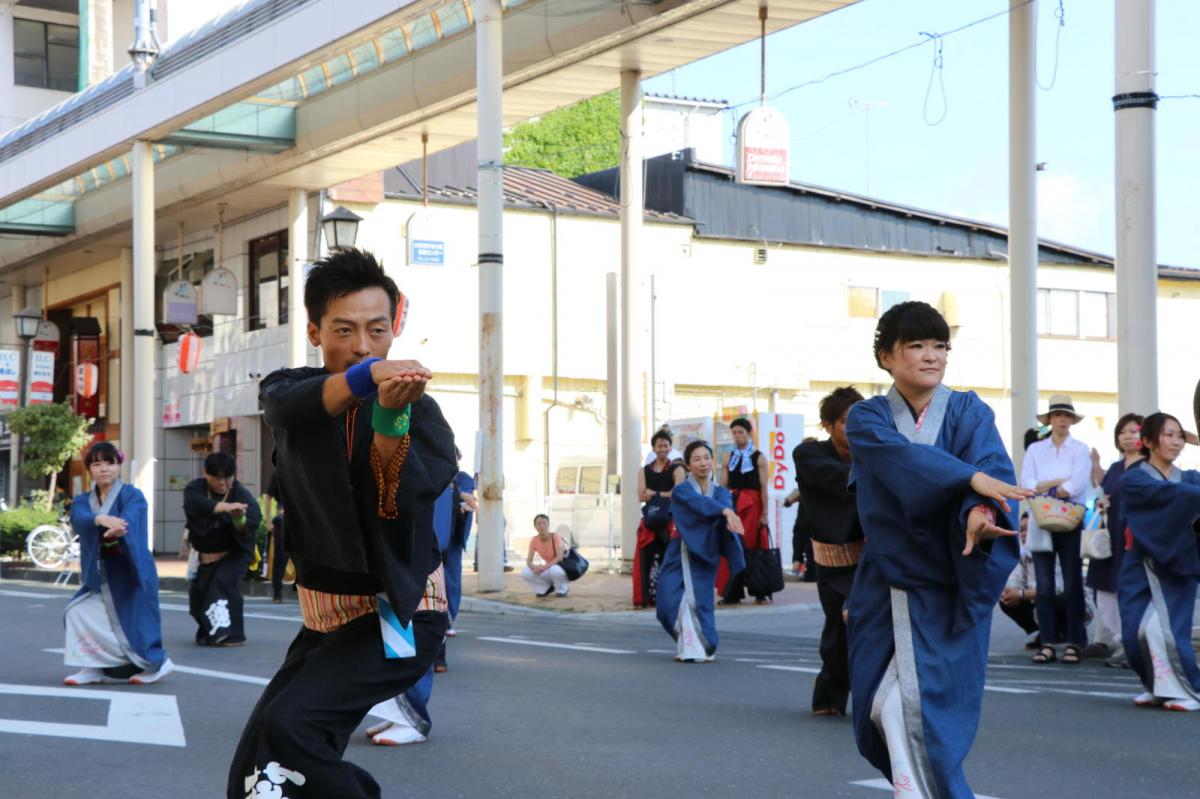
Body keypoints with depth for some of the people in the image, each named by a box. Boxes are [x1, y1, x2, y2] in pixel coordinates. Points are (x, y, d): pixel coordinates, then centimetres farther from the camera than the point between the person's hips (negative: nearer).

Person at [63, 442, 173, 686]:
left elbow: (127, 520, -29)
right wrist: (101, 519, -43)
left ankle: (157, 663, 14)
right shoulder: (82, 501, 6)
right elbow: (79, 521, -19)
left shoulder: (132, 496, -7)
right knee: (79, 612, -7)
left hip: (130, 573, -6)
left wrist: (116, 529, -55)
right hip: (100, 575, 6)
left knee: (130, 624, -7)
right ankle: (92, 668, 1)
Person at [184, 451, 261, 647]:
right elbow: (196, 504, -38)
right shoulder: (196, 488, -13)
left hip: (234, 552, -4)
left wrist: (240, 519, -63)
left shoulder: (242, 495, -20)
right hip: (205, 553, 4)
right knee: (198, 593, 8)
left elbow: (253, 521, -38)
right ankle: (210, 631, 37)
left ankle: (232, 633, -23)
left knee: (224, 582, -27)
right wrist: (224, 506, -56)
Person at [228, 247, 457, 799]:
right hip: (326, 614, 5)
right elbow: (291, 405, -28)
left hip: (397, 613, -5)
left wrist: (391, 416, -44)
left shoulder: (420, 412, -11)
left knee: (289, 727, -26)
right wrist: (368, 376, -49)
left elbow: (397, 501, -28)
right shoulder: (289, 392, -2)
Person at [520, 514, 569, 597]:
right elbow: (529, 561, -11)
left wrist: (545, 567, -40)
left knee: (554, 570, -41)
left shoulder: (555, 537, -19)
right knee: (525, 573, -19)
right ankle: (547, 588, 5)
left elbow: (559, 557, -29)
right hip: (548, 569, 4)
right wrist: (535, 567, -34)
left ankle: (562, 589, -8)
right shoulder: (534, 540, -8)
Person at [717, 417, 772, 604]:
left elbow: (764, 488, -3)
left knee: (754, 548, -2)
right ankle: (732, 593, 4)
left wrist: (764, 513, -8)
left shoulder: (758, 458, 1)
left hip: (752, 506, -3)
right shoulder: (729, 459, 12)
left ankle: (761, 591, 6)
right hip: (732, 506, 3)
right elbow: (723, 487, 10)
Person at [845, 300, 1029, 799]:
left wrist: (979, 513, -41)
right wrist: (970, 477, -37)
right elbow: (899, 455, -20)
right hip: (885, 586, 2)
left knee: (911, 705, -15)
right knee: (881, 710, 6)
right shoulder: (867, 419, 3)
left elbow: (992, 468, -17)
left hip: (949, 587, -2)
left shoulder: (970, 414, 2)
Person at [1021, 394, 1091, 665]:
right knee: (1044, 588, -1)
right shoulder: (1035, 450, 12)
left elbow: (1078, 486, -10)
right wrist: (1059, 483, -11)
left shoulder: (1080, 449, 5)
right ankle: (1047, 645, 1)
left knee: (1072, 586, -2)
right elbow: (1027, 485, -1)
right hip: (1041, 524, 2)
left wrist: (1044, 489, -5)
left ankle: (1075, 644, 0)